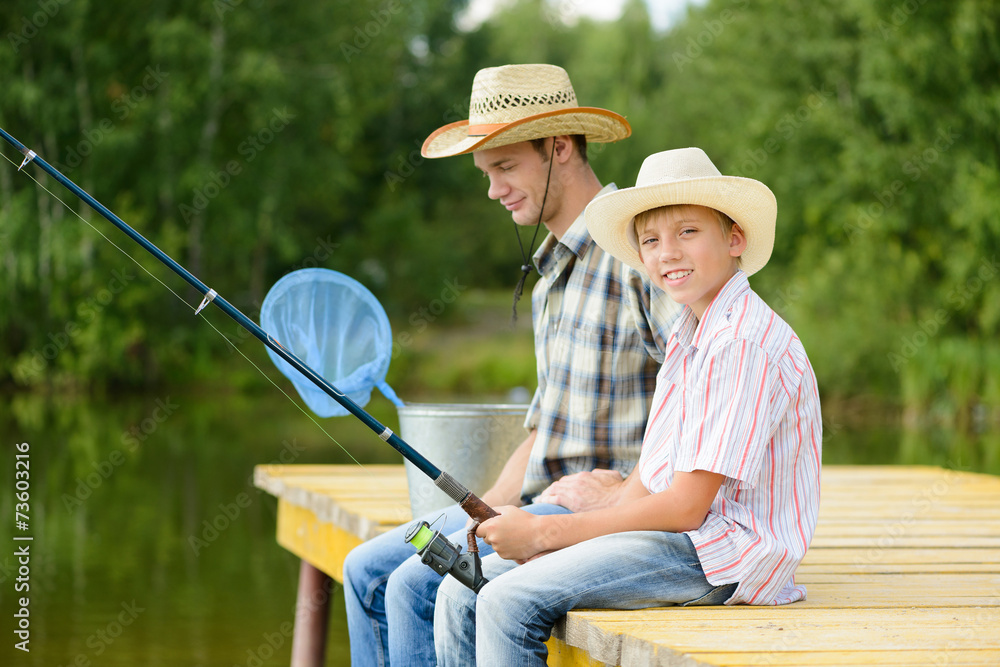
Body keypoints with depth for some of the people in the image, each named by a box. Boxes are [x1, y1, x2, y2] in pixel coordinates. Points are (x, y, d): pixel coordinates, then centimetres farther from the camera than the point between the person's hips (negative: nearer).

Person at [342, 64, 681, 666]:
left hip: (615, 512, -10)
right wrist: (489, 506, 11)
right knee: (368, 570, 3)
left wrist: (627, 492, -21)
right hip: (547, 500, 10)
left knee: (417, 586, -21)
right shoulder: (554, 267, 18)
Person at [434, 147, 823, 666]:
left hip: (724, 555, -10)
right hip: (677, 536, 10)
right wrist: (557, 538, -3)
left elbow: (685, 508, -19)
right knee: (462, 593, 1)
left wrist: (544, 532, -13)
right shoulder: (686, 338, 16)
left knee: (510, 603, -22)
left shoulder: (746, 342, -17)